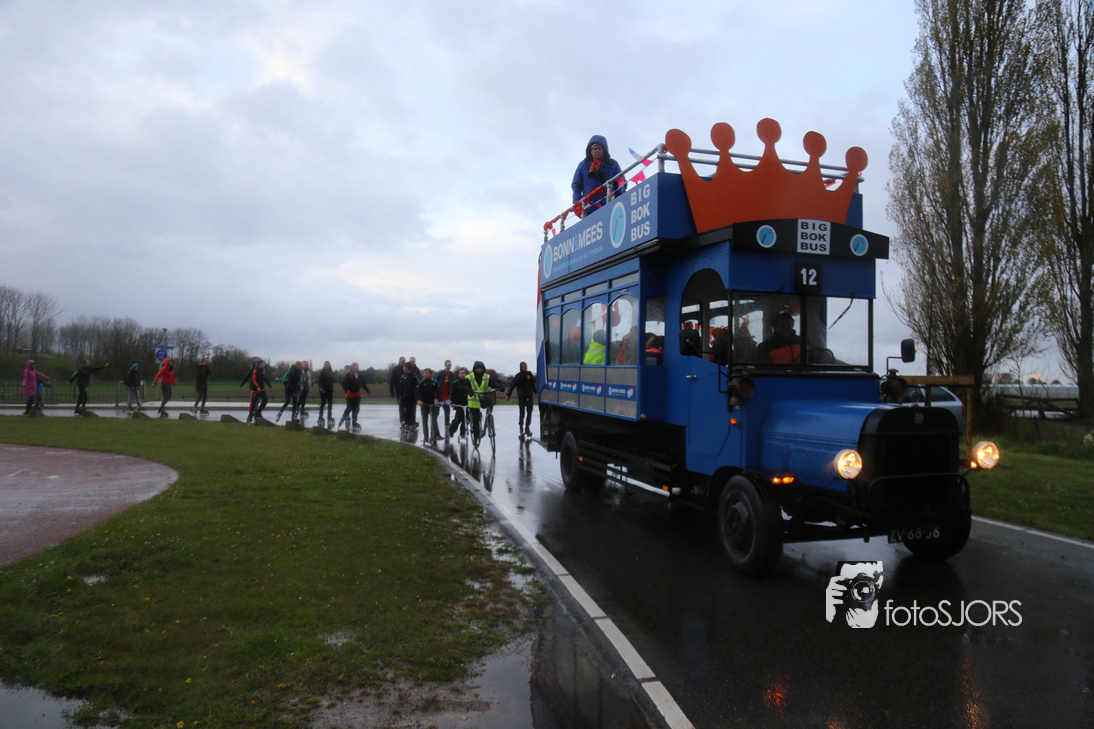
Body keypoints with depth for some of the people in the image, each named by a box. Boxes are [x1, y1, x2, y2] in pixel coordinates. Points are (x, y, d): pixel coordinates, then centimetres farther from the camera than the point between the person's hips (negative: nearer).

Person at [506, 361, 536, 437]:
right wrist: (508, 395, -8)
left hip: (529, 397, 4)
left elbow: (533, 384, 22)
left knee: (529, 412, 3)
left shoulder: (529, 374, 8)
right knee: (522, 413, -5)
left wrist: (535, 392, 23)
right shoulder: (518, 376, -4)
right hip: (521, 397, -4)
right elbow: (512, 385, -4)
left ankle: (527, 428, 12)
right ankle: (521, 428, 5)